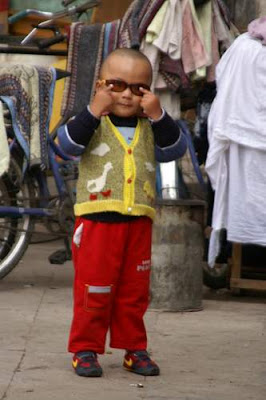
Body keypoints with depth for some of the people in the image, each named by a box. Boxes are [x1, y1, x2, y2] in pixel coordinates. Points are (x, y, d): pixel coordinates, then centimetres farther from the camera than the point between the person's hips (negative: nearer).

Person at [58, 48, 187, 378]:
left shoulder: (150, 127, 11)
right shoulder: (93, 123, 0)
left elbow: (175, 149, -1)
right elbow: (69, 143, -17)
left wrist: (158, 116, -10)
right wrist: (94, 111, -22)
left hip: (138, 223, 4)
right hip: (97, 221, -4)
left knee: (134, 291, 11)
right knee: (93, 288, 0)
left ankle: (134, 348, 20)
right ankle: (86, 348, 8)